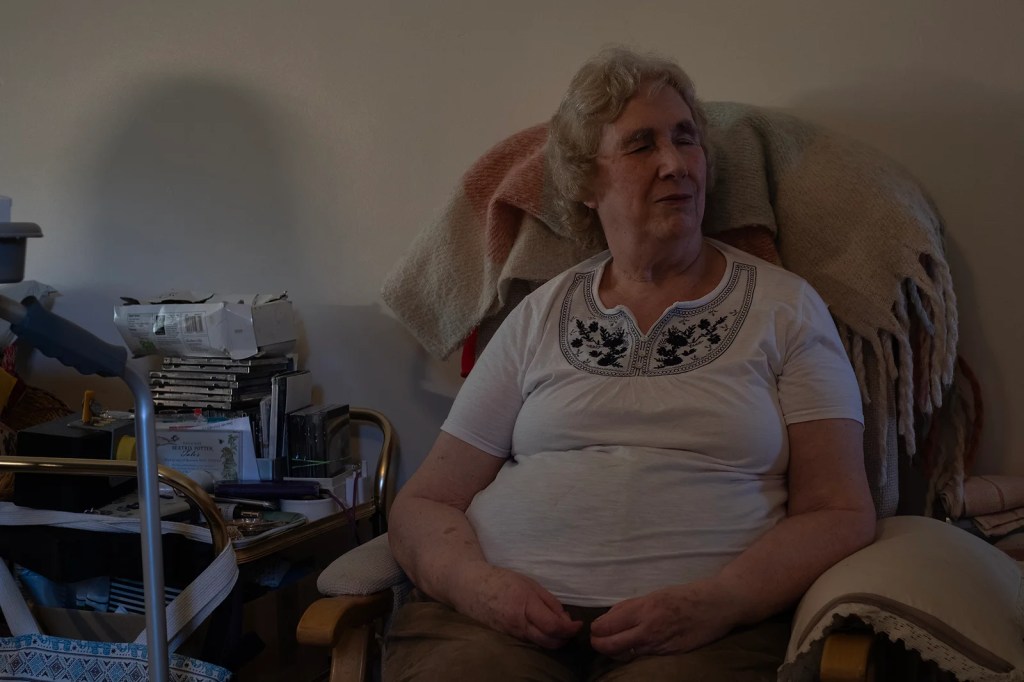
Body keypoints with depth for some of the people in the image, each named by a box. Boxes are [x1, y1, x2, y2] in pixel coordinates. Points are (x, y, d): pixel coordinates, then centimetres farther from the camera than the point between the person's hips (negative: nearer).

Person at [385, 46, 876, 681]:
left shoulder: (786, 308, 10)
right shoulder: (539, 317, 14)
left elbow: (841, 513, 4)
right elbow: (424, 504, 12)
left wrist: (715, 602, -14)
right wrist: (472, 580, -11)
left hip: (704, 627, -1)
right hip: (508, 613, 2)